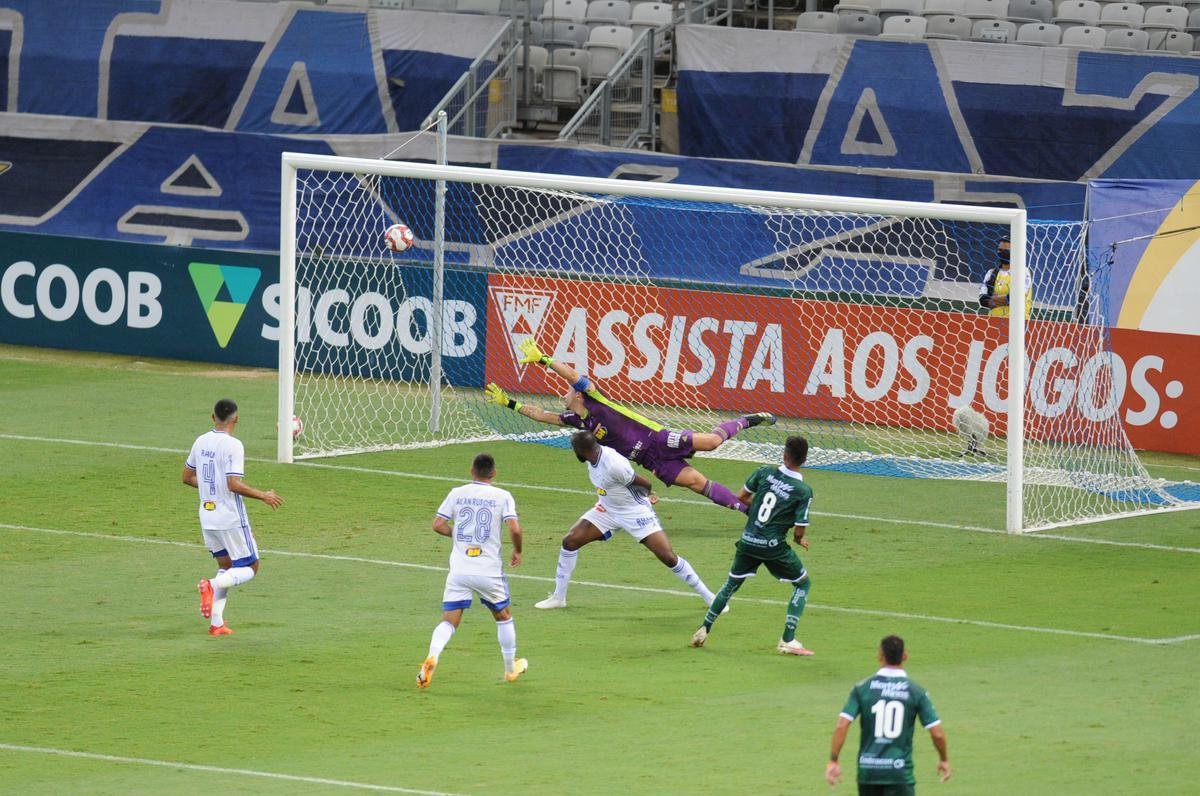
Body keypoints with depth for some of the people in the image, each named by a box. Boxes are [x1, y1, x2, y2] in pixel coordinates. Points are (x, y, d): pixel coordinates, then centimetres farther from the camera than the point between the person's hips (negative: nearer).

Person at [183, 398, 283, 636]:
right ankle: (212, 585, -21)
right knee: (250, 568, 5)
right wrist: (263, 496, -12)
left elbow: (188, 477, 14)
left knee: (226, 566, 18)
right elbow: (234, 484, -24)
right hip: (231, 518, -7)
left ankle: (216, 623, 8)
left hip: (207, 516, 7)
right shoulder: (233, 445, -17)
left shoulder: (200, 442, 5)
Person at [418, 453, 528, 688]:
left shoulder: (457, 493, 4)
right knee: (504, 617, 22)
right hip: (489, 570, -1)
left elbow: (438, 525, 0)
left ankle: (432, 657, -29)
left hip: (459, 570, 1)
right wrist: (517, 551, 5)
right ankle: (511, 669, 33)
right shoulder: (502, 496, -3)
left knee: (449, 621, -1)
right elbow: (514, 529, -14)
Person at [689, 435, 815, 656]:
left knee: (732, 583, 25)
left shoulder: (765, 473, -2)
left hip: (748, 541, 4)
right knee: (803, 583, 14)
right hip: (774, 546, -4)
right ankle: (787, 640, 4)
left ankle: (704, 629, 26)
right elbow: (799, 532, -10)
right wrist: (800, 540, 13)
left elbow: (742, 497, 9)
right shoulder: (803, 491, -11)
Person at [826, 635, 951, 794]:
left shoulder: (862, 688, -1)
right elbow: (937, 733, -4)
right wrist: (944, 759, 14)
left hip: (867, 769, 2)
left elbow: (841, 726, -9)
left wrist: (833, 761, -3)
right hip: (900, 772, -2)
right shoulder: (916, 692, -3)